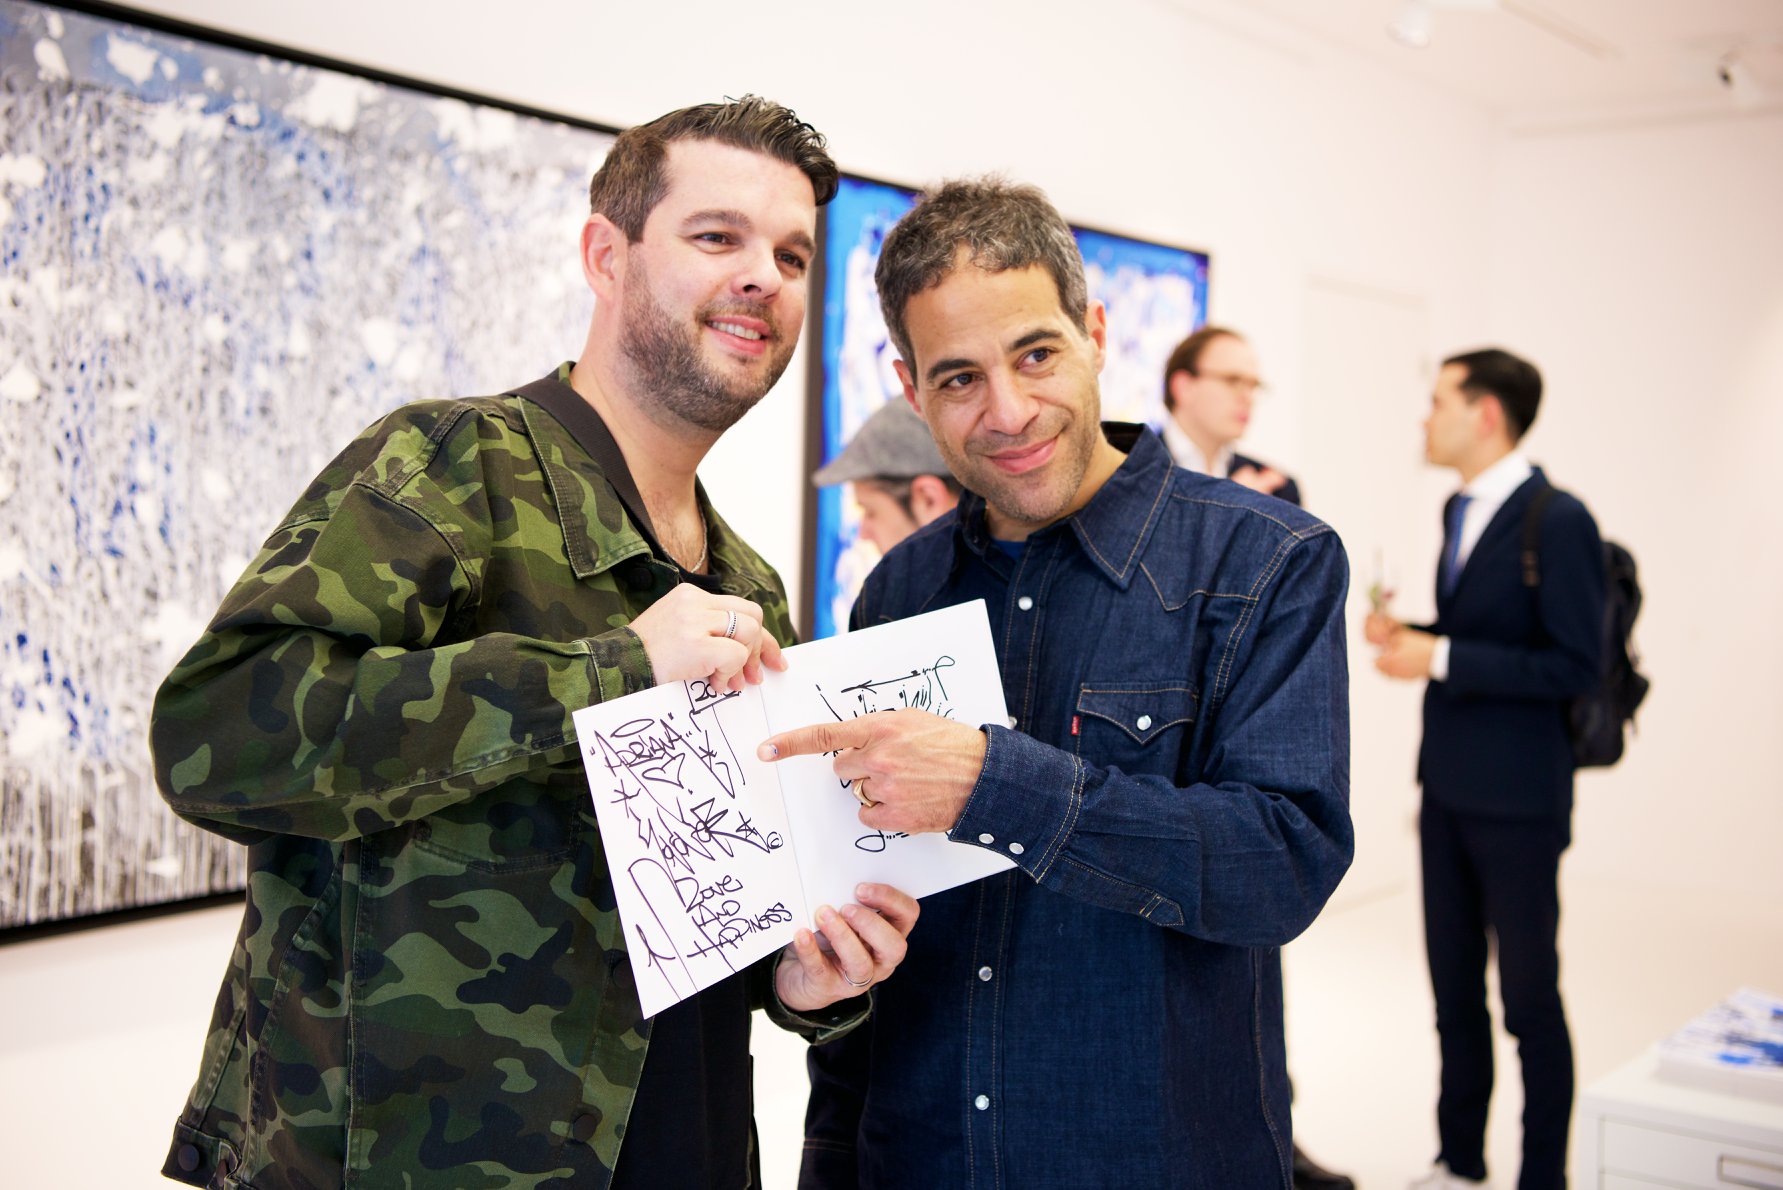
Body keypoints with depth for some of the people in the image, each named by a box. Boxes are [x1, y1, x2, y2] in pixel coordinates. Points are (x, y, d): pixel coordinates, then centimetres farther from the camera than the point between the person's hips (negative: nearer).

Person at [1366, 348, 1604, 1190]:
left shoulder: (1558, 521, -16)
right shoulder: (1461, 511, 11)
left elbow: (1573, 666, -19)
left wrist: (1440, 657, -21)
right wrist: (1408, 636, 1)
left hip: (1516, 798, -8)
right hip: (1449, 788, 8)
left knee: (1529, 996, 5)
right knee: (1453, 986, 16)